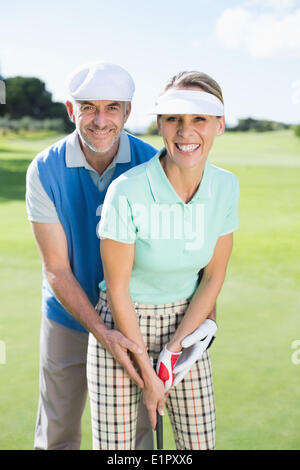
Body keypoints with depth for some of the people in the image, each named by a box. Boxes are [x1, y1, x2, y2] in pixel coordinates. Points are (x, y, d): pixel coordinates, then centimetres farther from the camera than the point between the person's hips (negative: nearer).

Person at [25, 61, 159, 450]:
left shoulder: (151, 165, -14)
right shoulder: (44, 170, -16)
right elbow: (56, 270, -16)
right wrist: (102, 332, -26)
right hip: (68, 317, 0)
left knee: (135, 430, 12)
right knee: (57, 434, 15)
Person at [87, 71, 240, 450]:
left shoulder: (225, 187, -9)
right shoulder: (126, 192, -23)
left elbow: (214, 276, -1)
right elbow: (117, 291, -15)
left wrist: (171, 352, -6)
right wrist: (147, 374, -9)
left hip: (186, 321, 4)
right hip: (122, 325, -3)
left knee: (200, 442, 10)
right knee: (114, 445, 4)